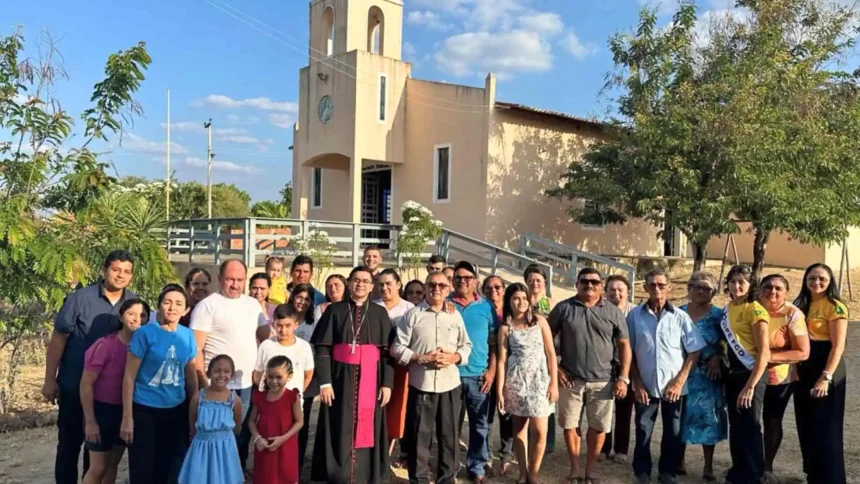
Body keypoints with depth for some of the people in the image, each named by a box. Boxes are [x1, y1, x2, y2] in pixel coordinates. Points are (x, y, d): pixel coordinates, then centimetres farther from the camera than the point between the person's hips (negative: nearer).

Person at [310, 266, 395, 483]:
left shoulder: (380, 313, 4)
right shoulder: (335, 310, 1)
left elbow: (388, 351, 2)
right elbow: (321, 349, -3)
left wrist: (387, 383, -5)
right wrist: (324, 382, -10)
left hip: (370, 379, 1)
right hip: (341, 379, -1)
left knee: (367, 430, 5)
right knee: (340, 431, 4)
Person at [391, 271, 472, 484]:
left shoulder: (455, 315, 8)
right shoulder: (412, 314, -1)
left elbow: (466, 345, 11)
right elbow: (397, 348, -3)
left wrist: (453, 357, -8)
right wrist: (422, 358, -14)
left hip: (450, 384, 3)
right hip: (421, 384, -2)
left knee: (449, 434, 11)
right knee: (419, 435, 6)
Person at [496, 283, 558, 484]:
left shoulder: (539, 321, 2)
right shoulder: (505, 328, 3)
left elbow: (551, 353, 1)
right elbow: (502, 360, 1)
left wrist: (554, 383, -4)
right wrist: (499, 391, -3)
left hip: (539, 379, 0)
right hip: (516, 381, 1)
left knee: (539, 431, -6)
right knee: (519, 429, 7)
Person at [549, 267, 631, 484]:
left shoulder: (613, 312, 2)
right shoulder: (563, 308, -1)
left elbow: (624, 345, 4)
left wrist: (623, 377, -2)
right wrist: (554, 367, -4)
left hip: (602, 381, 1)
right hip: (570, 379, 0)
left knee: (598, 427, 7)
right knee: (570, 425, 8)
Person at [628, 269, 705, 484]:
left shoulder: (680, 316, -3)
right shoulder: (635, 315, -2)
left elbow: (694, 352, 0)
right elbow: (628, 352, 2)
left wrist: (679, 381, -7)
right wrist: (637, 383, -3)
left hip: (673, 386, 0)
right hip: (645, 386, 0)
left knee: (673, 434, 10)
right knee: (642, 433, 7)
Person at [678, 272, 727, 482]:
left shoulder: (718, 315, 0)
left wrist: (718, 358, -14)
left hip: (707, 375, -2)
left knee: (707, 417, 2)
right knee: (680, 416, 8)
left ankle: (708, 466, 15)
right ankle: (679, 459, 22)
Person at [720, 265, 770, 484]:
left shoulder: (755, 310, -14)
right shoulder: (728, 309, 7)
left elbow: (764, 352, -19)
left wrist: (751, 385, -21)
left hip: (750, 374, -7)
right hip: (732, 374, 7)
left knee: (749, 427, 2)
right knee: (735, 426, 14)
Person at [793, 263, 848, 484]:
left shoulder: (835, 307, -11)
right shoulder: (802, 305, 11)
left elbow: (838, 346, -16)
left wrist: (826, 377, -23)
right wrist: (796, 368, 6)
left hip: (826, 369, -7)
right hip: (803, 370, 7)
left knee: (825, 427, 0)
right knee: (806, 425, 14)